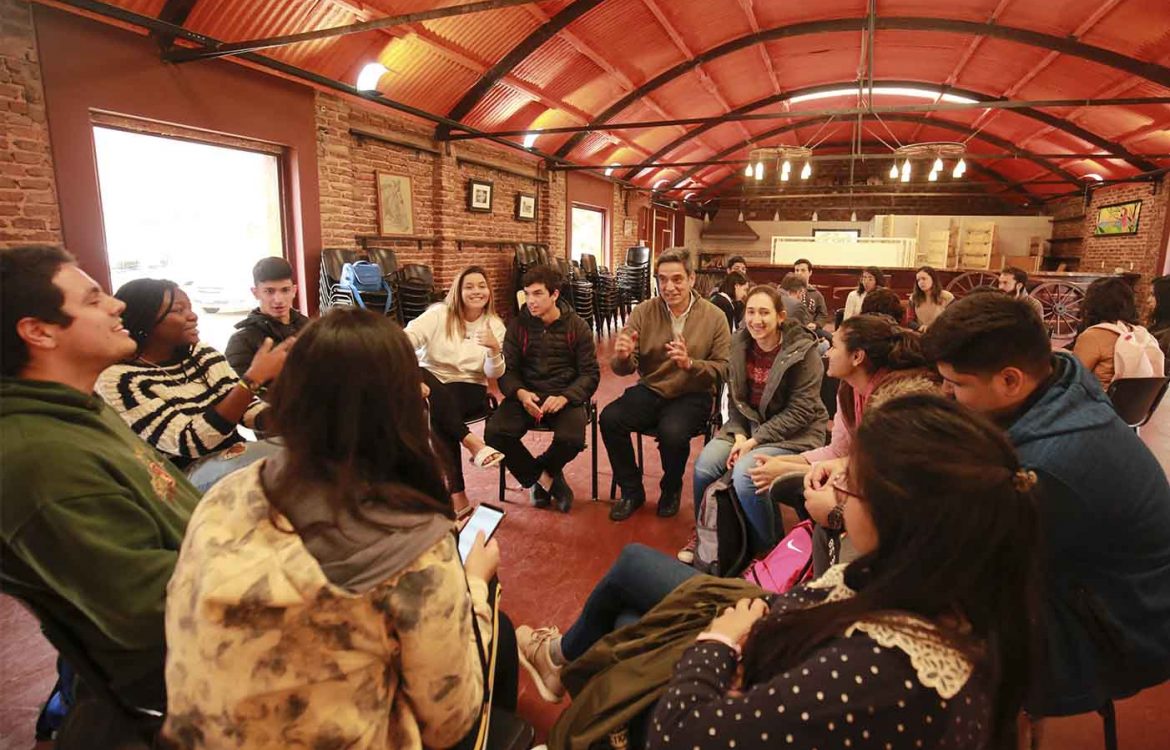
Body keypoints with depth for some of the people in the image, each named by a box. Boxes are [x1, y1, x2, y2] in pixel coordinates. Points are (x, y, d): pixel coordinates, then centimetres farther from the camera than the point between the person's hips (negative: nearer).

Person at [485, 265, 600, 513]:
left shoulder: (577, 327, 1)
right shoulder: (518, 325, 4)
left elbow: (590, 373, -1)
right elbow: (508, 370, 4)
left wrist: (564, 397, -20)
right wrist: (520, 393, -19)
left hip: (566, 396, -2)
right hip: (526, 395, 2)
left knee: (572, 439, -32)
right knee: (494, 432, -25)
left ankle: (541, 474, 4)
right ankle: (545, 479, -1)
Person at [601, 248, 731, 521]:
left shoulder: (715, 317, -4)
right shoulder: (643, 312, -1)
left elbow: (723, 369, -5)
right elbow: (624, 369, -4)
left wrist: (689, 364, -24)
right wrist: (622, 357, -30)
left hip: (693, 395, -2)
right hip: (650, 390, 3)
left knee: (673, 432, -33)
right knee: (609, 419, -23)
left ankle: (671, 490, 4)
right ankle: (632, 491, 1)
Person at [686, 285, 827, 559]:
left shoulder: (803, 350, -16)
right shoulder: (740, 344, 0)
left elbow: (800, 410, -16)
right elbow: (735, 396, 5)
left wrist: (756, 440, -20)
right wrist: (739, 434, -11)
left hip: (793, 432, -5)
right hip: (748, 423, 5)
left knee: (744, 474, -29)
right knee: (705, 463, -18)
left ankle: (767, 547, -1)